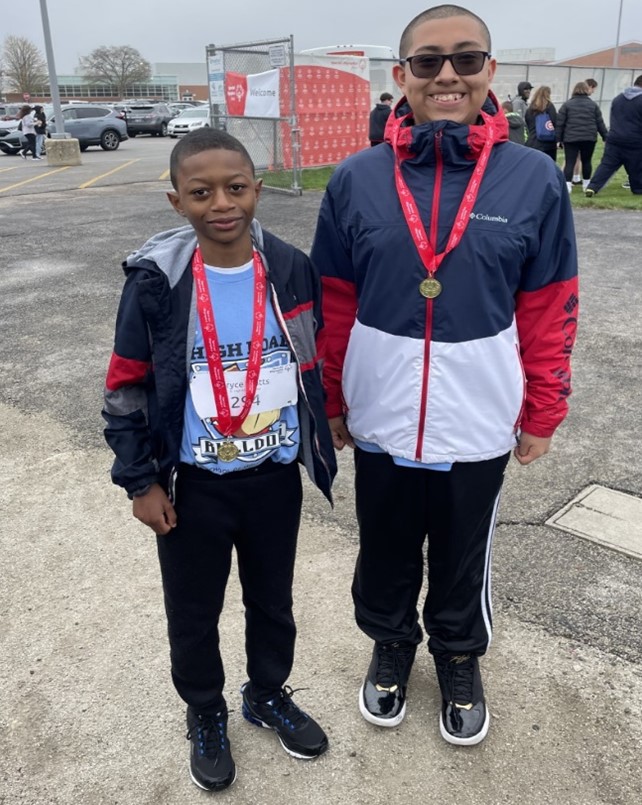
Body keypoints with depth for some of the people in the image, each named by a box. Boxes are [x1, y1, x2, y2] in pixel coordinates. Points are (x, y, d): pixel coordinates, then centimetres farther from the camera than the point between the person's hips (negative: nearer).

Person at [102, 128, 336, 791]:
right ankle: (205, 713, 45)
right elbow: (126, 388, -7)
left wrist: (317, 445, 8)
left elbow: (315, 366, 4)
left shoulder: (293, 271, -9)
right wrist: (140, 480, -7)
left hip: (276, 477, 2)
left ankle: (268, 694, 49)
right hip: (193, 484, -1)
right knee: (193, 612, 17)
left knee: (273, 600, 21)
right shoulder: (155, 281, -15)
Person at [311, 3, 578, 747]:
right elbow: (333, 304, 2)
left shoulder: (534, 179, -8)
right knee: (386, 556, 21)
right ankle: (390, 644, 48)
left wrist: (542, 415, 2)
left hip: (478, 428, 0)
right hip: (381, 424, 1)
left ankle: (460, 658, 47)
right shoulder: (356, 180, -6)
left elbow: (549, 311, -1)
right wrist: (329, 403, 6)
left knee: (463, 562, 20)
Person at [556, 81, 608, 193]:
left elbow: (560, 123, -2)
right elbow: (600, 123, 8)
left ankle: (567, 184, -15)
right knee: (586, 161, 15)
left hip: (571, 138, -2)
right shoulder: (593, 104, 7)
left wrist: (558, 139, 2)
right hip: (589, 138, 2)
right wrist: (606, 137, 15)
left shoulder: (567, 104, 2)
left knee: (569, 162, -2)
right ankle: (586, 184, 23)